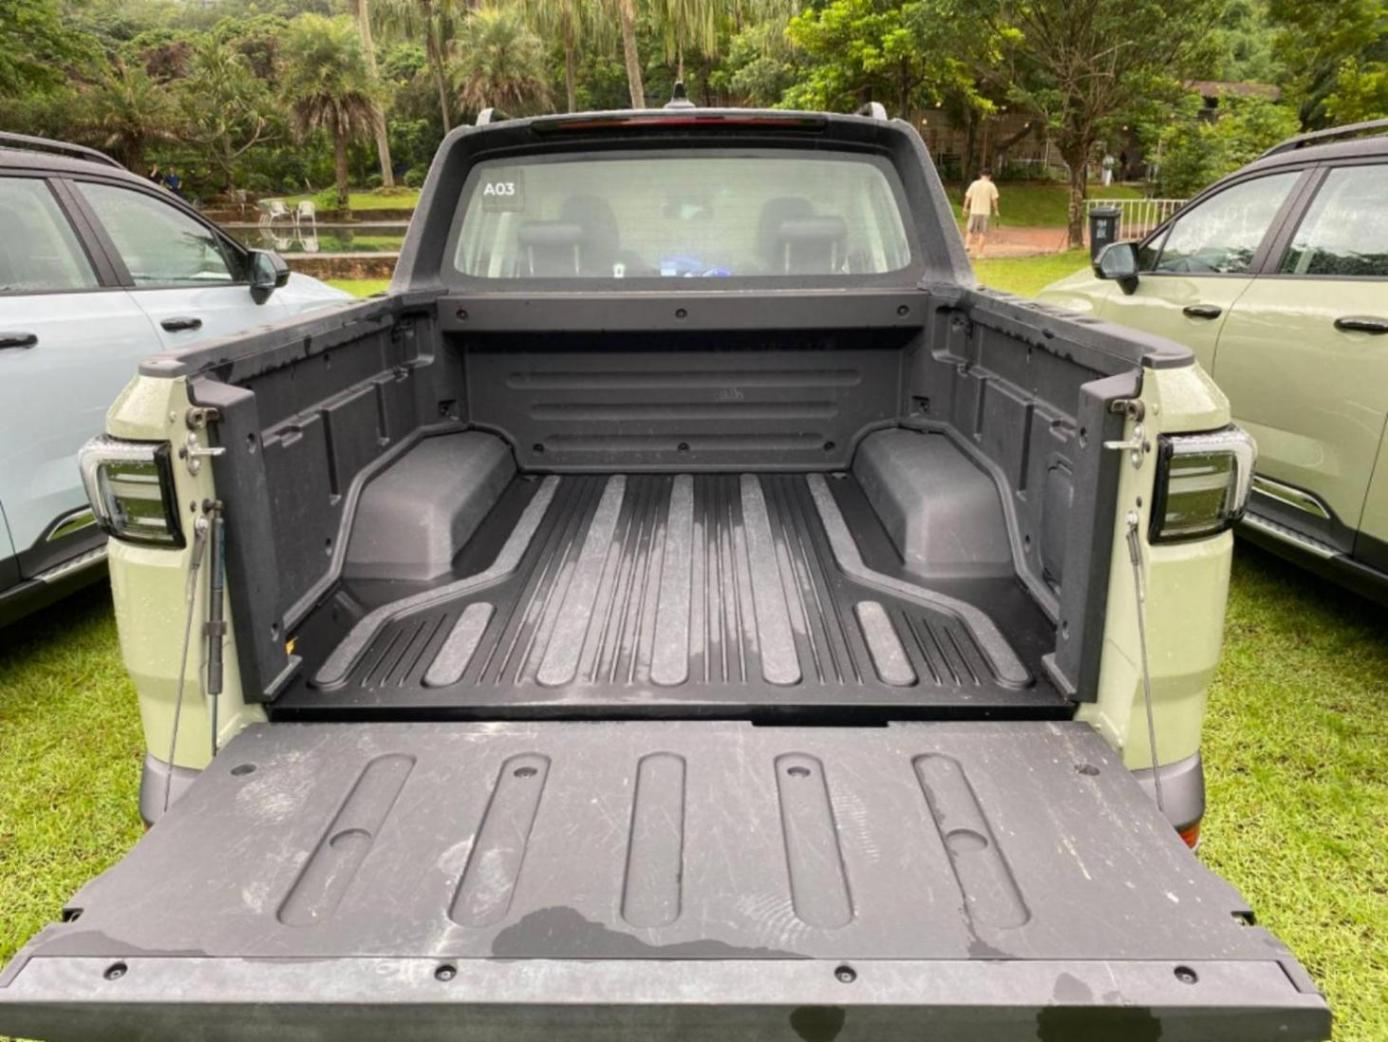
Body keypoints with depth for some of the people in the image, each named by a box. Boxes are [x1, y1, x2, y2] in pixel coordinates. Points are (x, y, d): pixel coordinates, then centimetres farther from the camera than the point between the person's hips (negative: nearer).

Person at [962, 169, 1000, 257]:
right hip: (985, 212, -2)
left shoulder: (974, 184, 5)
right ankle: (979, 253, -2)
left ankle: (967, 245, -10)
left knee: (970, 231, 13)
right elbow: (994, 200, -1)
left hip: (974, 211, 2)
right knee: (983, 233, 2)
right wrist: (996, 211, 8)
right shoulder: (991, 186, 0)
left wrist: (965, 208, 12)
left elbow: (968, 197, 4)